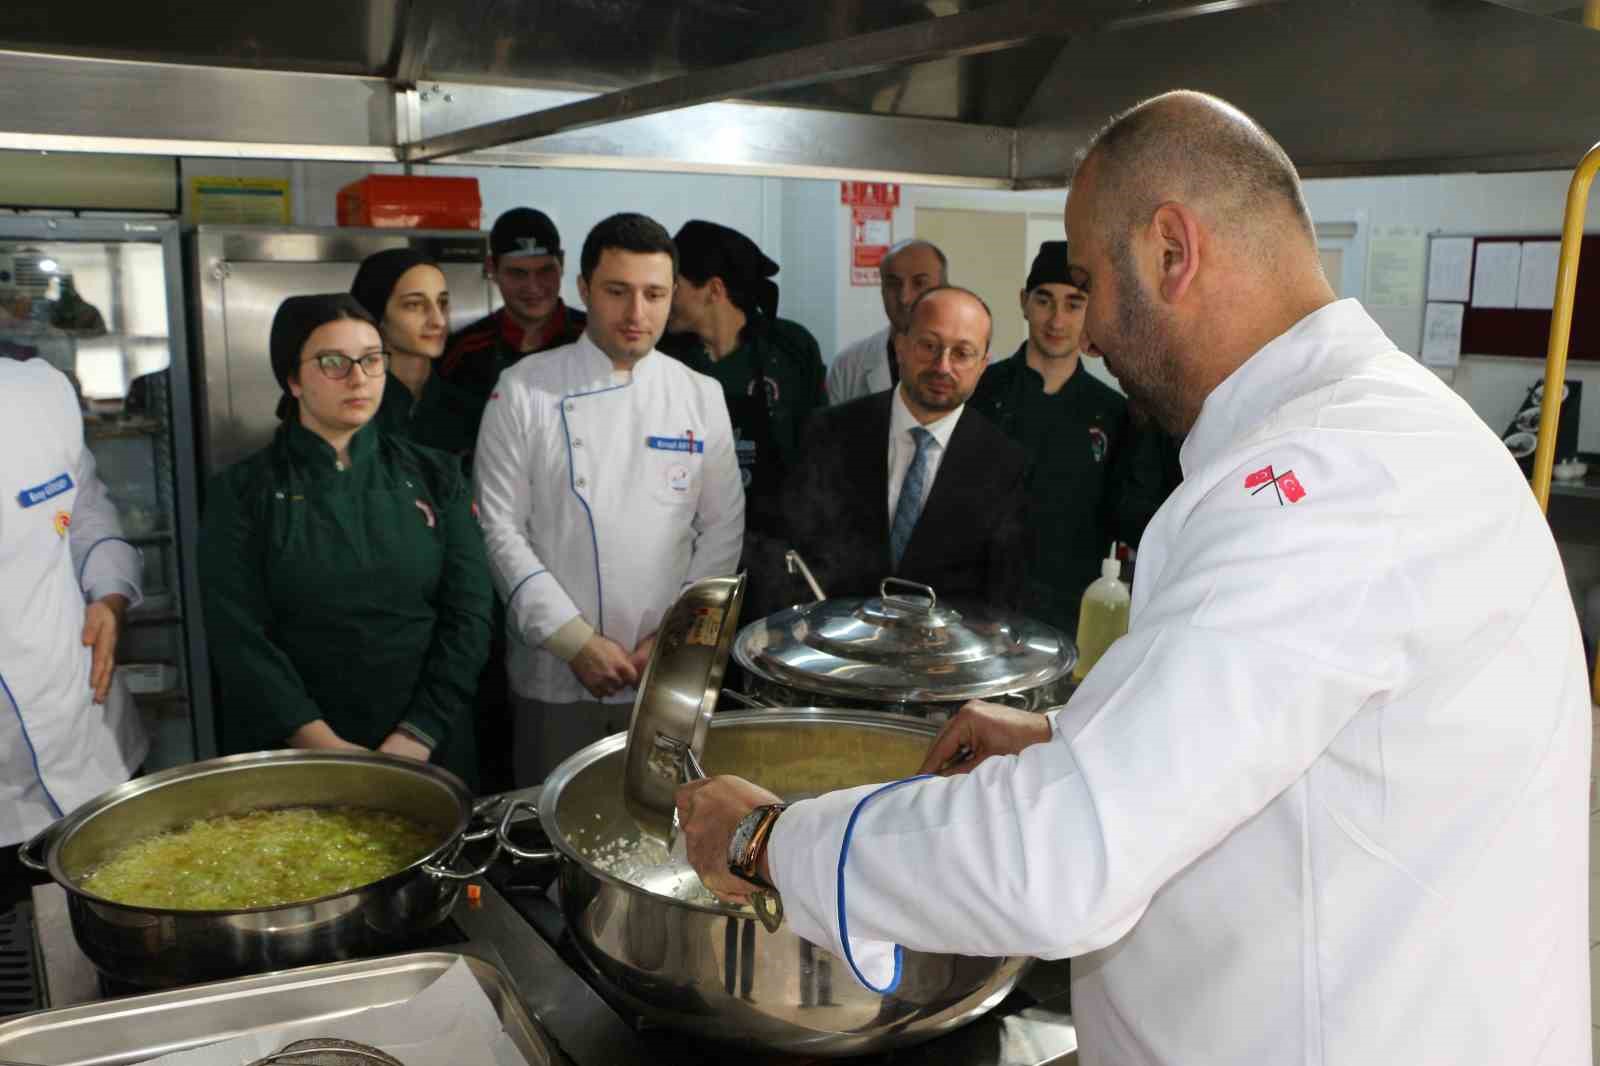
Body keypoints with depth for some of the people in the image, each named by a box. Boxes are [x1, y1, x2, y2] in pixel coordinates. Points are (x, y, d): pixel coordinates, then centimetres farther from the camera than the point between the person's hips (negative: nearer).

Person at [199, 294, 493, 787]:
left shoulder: (433, 475, 2)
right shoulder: (242, 493, -3)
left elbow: (469, 612, -3)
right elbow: (239, 637, -9)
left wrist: (418, 735, -13)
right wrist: (324, 745, -18)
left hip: (428, 749, 2)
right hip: (290, 755, -1)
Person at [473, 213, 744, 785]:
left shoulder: (701, 396, 3)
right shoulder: (524, 389, -4)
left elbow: (723, 528, 4)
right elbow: (500, 529, -7)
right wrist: (575, 640, -12)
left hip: (671, 677, 2)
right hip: (555, 674, -2)